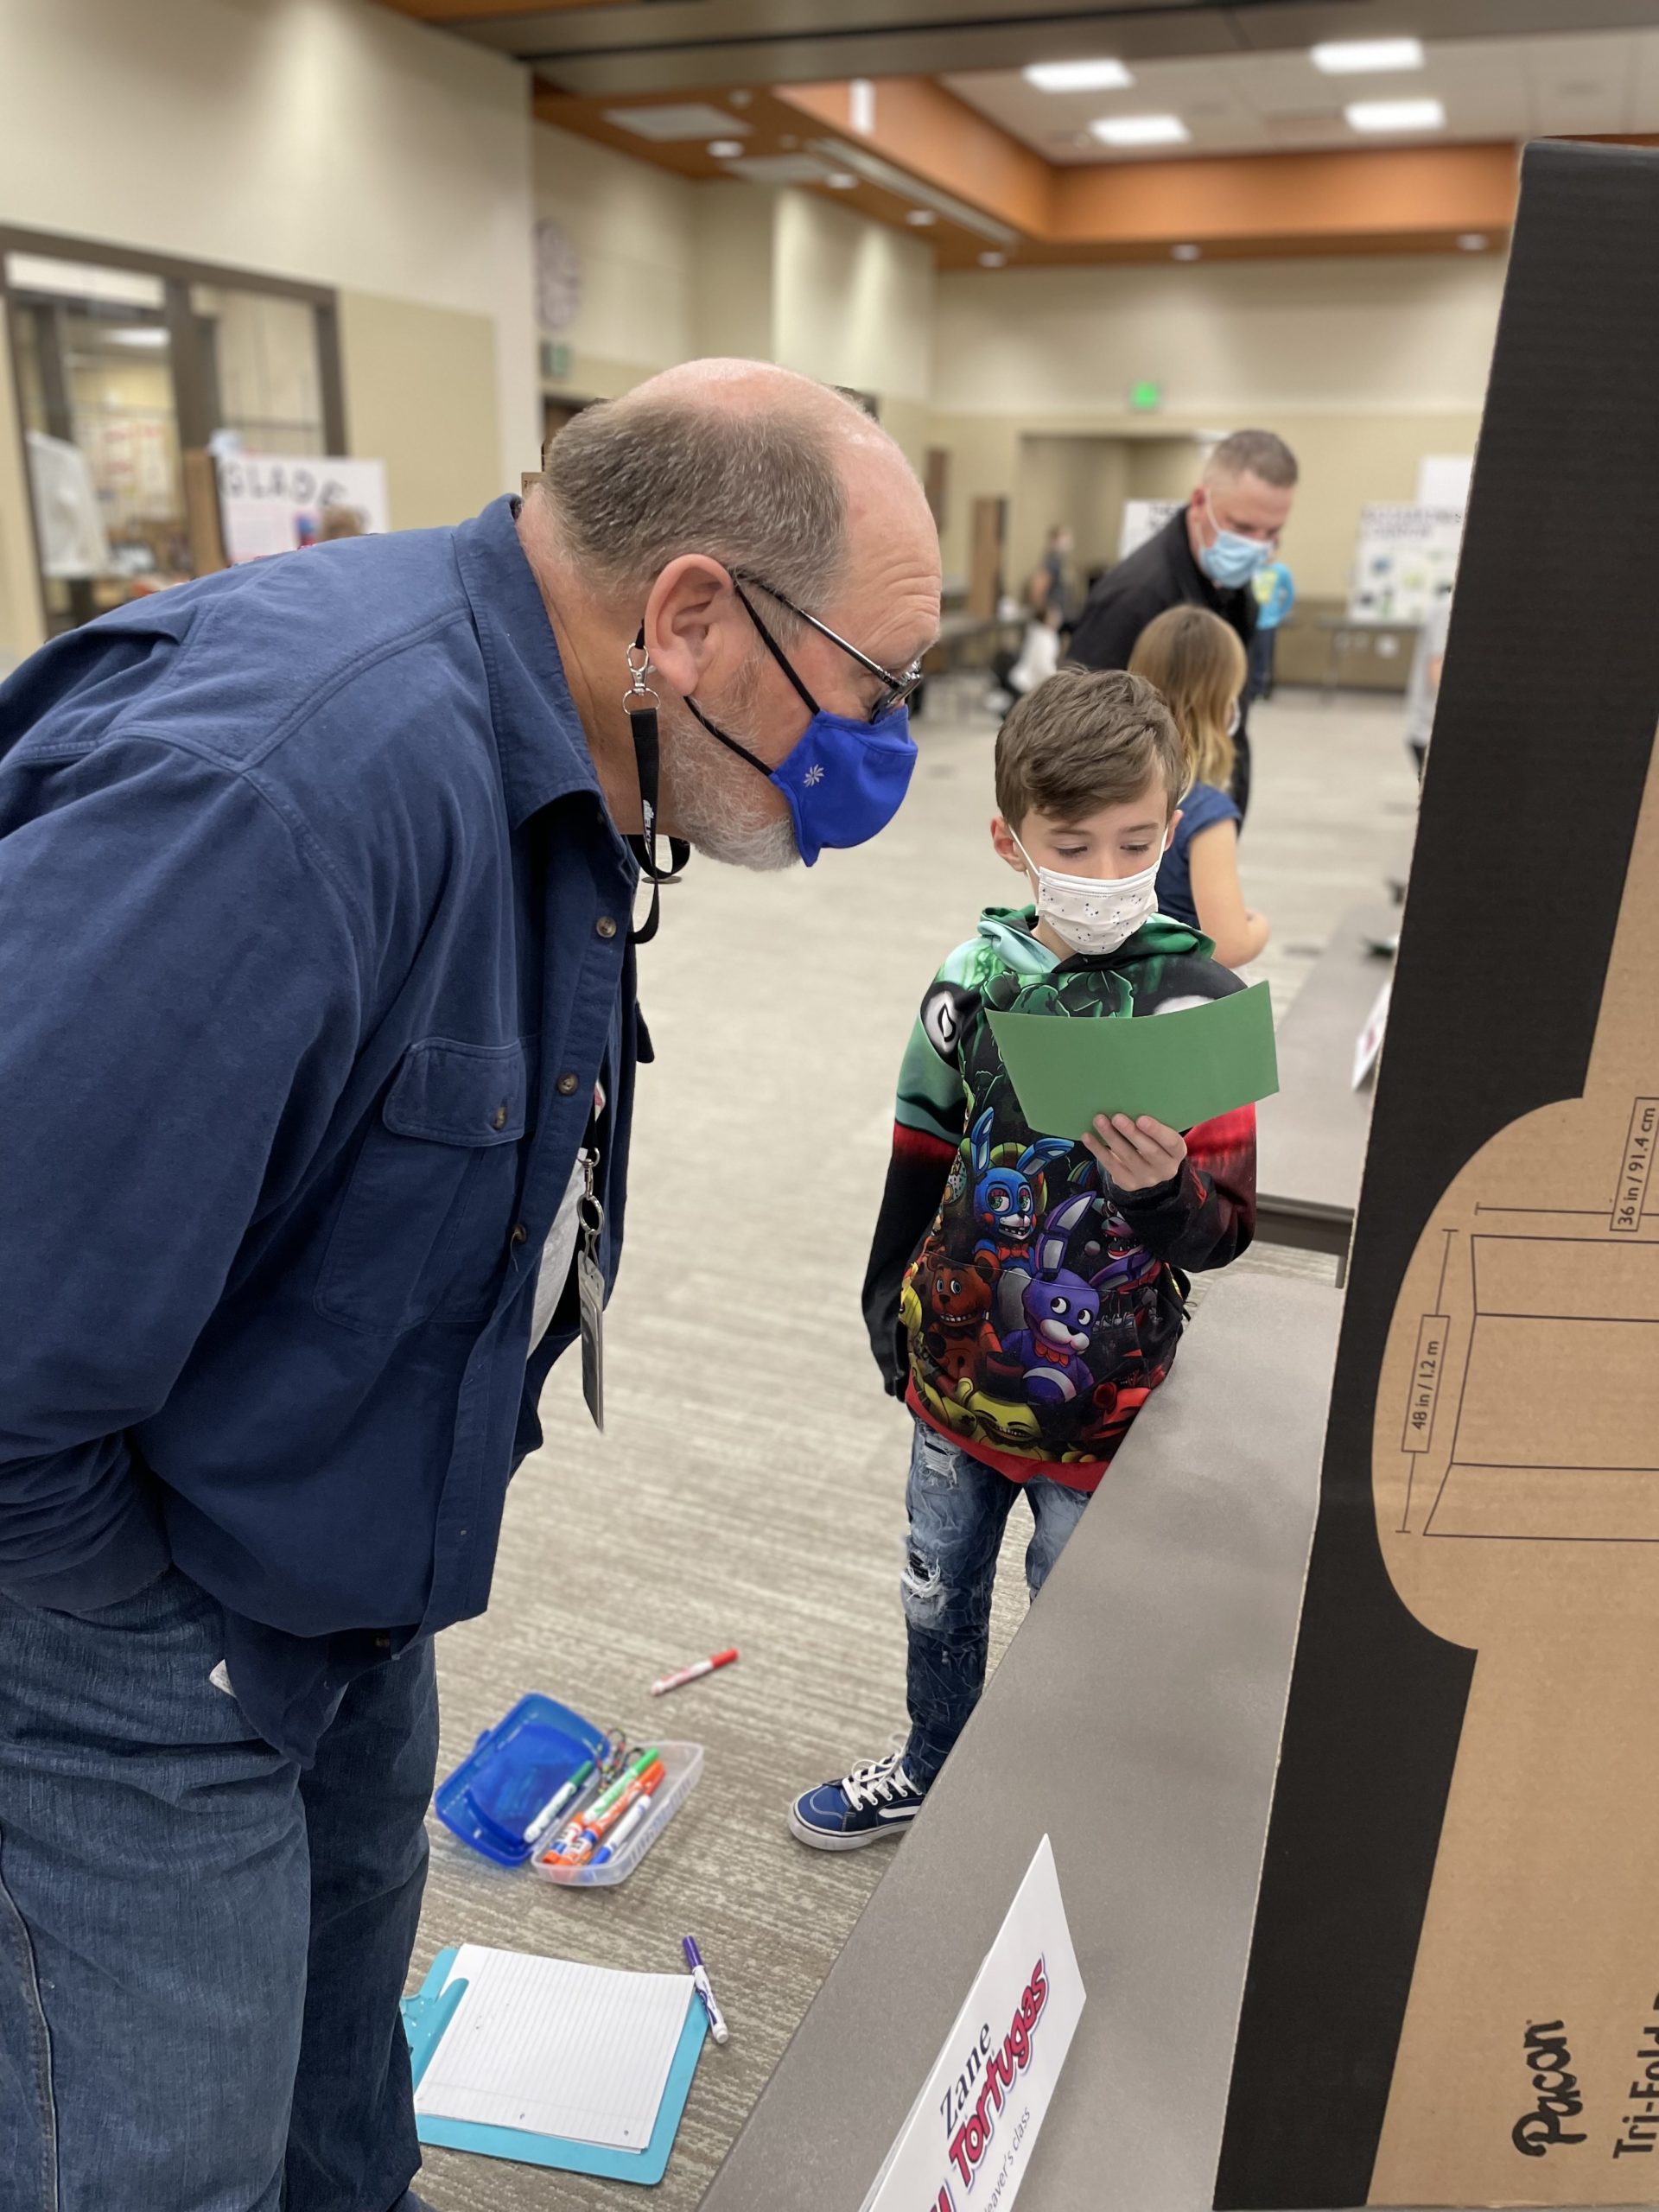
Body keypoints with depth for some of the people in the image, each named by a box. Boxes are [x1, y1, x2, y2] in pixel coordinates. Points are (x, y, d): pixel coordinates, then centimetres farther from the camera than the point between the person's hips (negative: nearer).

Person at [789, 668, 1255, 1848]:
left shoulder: (1198, 1001, -15)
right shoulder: (977, 975, -4)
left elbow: (1226, 1227, -13)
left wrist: (1161, 1188, -34)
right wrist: (890, 1302, 12)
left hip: (1099, 1401, -4)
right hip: (958, 1372, 5)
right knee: (938, 1594, 24)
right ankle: (931, 1763, 52)